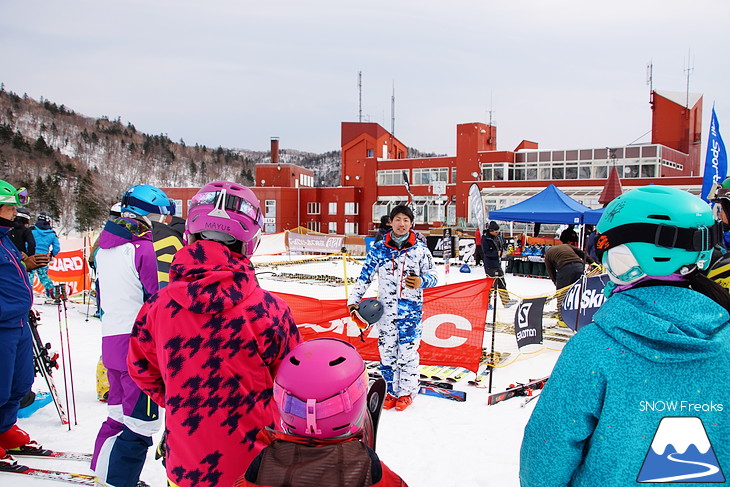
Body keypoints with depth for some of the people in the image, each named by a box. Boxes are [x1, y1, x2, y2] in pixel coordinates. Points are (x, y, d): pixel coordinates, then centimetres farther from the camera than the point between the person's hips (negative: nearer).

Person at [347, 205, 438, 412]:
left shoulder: (420, 249, 1)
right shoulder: (378, 248, 4)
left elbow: (433, 277, 6)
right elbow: (364, 276, 6)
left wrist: (421, 282, -16)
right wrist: (353, 301, -1)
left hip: (411, 310, -1)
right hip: (385, 309, 2)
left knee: (407, 351, 1)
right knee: (386, 351, 6)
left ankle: (406, 392, 17)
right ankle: (390, 392, 21)